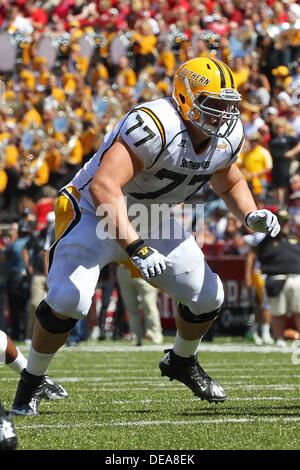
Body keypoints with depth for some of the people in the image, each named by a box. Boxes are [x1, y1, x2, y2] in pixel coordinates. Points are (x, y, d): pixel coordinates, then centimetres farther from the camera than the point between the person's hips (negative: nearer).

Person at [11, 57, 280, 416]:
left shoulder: (226, 138, -8)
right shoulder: (155, 126, -35)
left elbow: (229, 183, 14)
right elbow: (103, 187, -43)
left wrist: (250, 215, -8)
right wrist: (136, 249, -49)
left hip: (147, 221, 7)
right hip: (96, 213, -7)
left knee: (208, 297, 5)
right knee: (68, 301, -26)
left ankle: (182, 362, 35)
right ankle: (31, 382, -2)